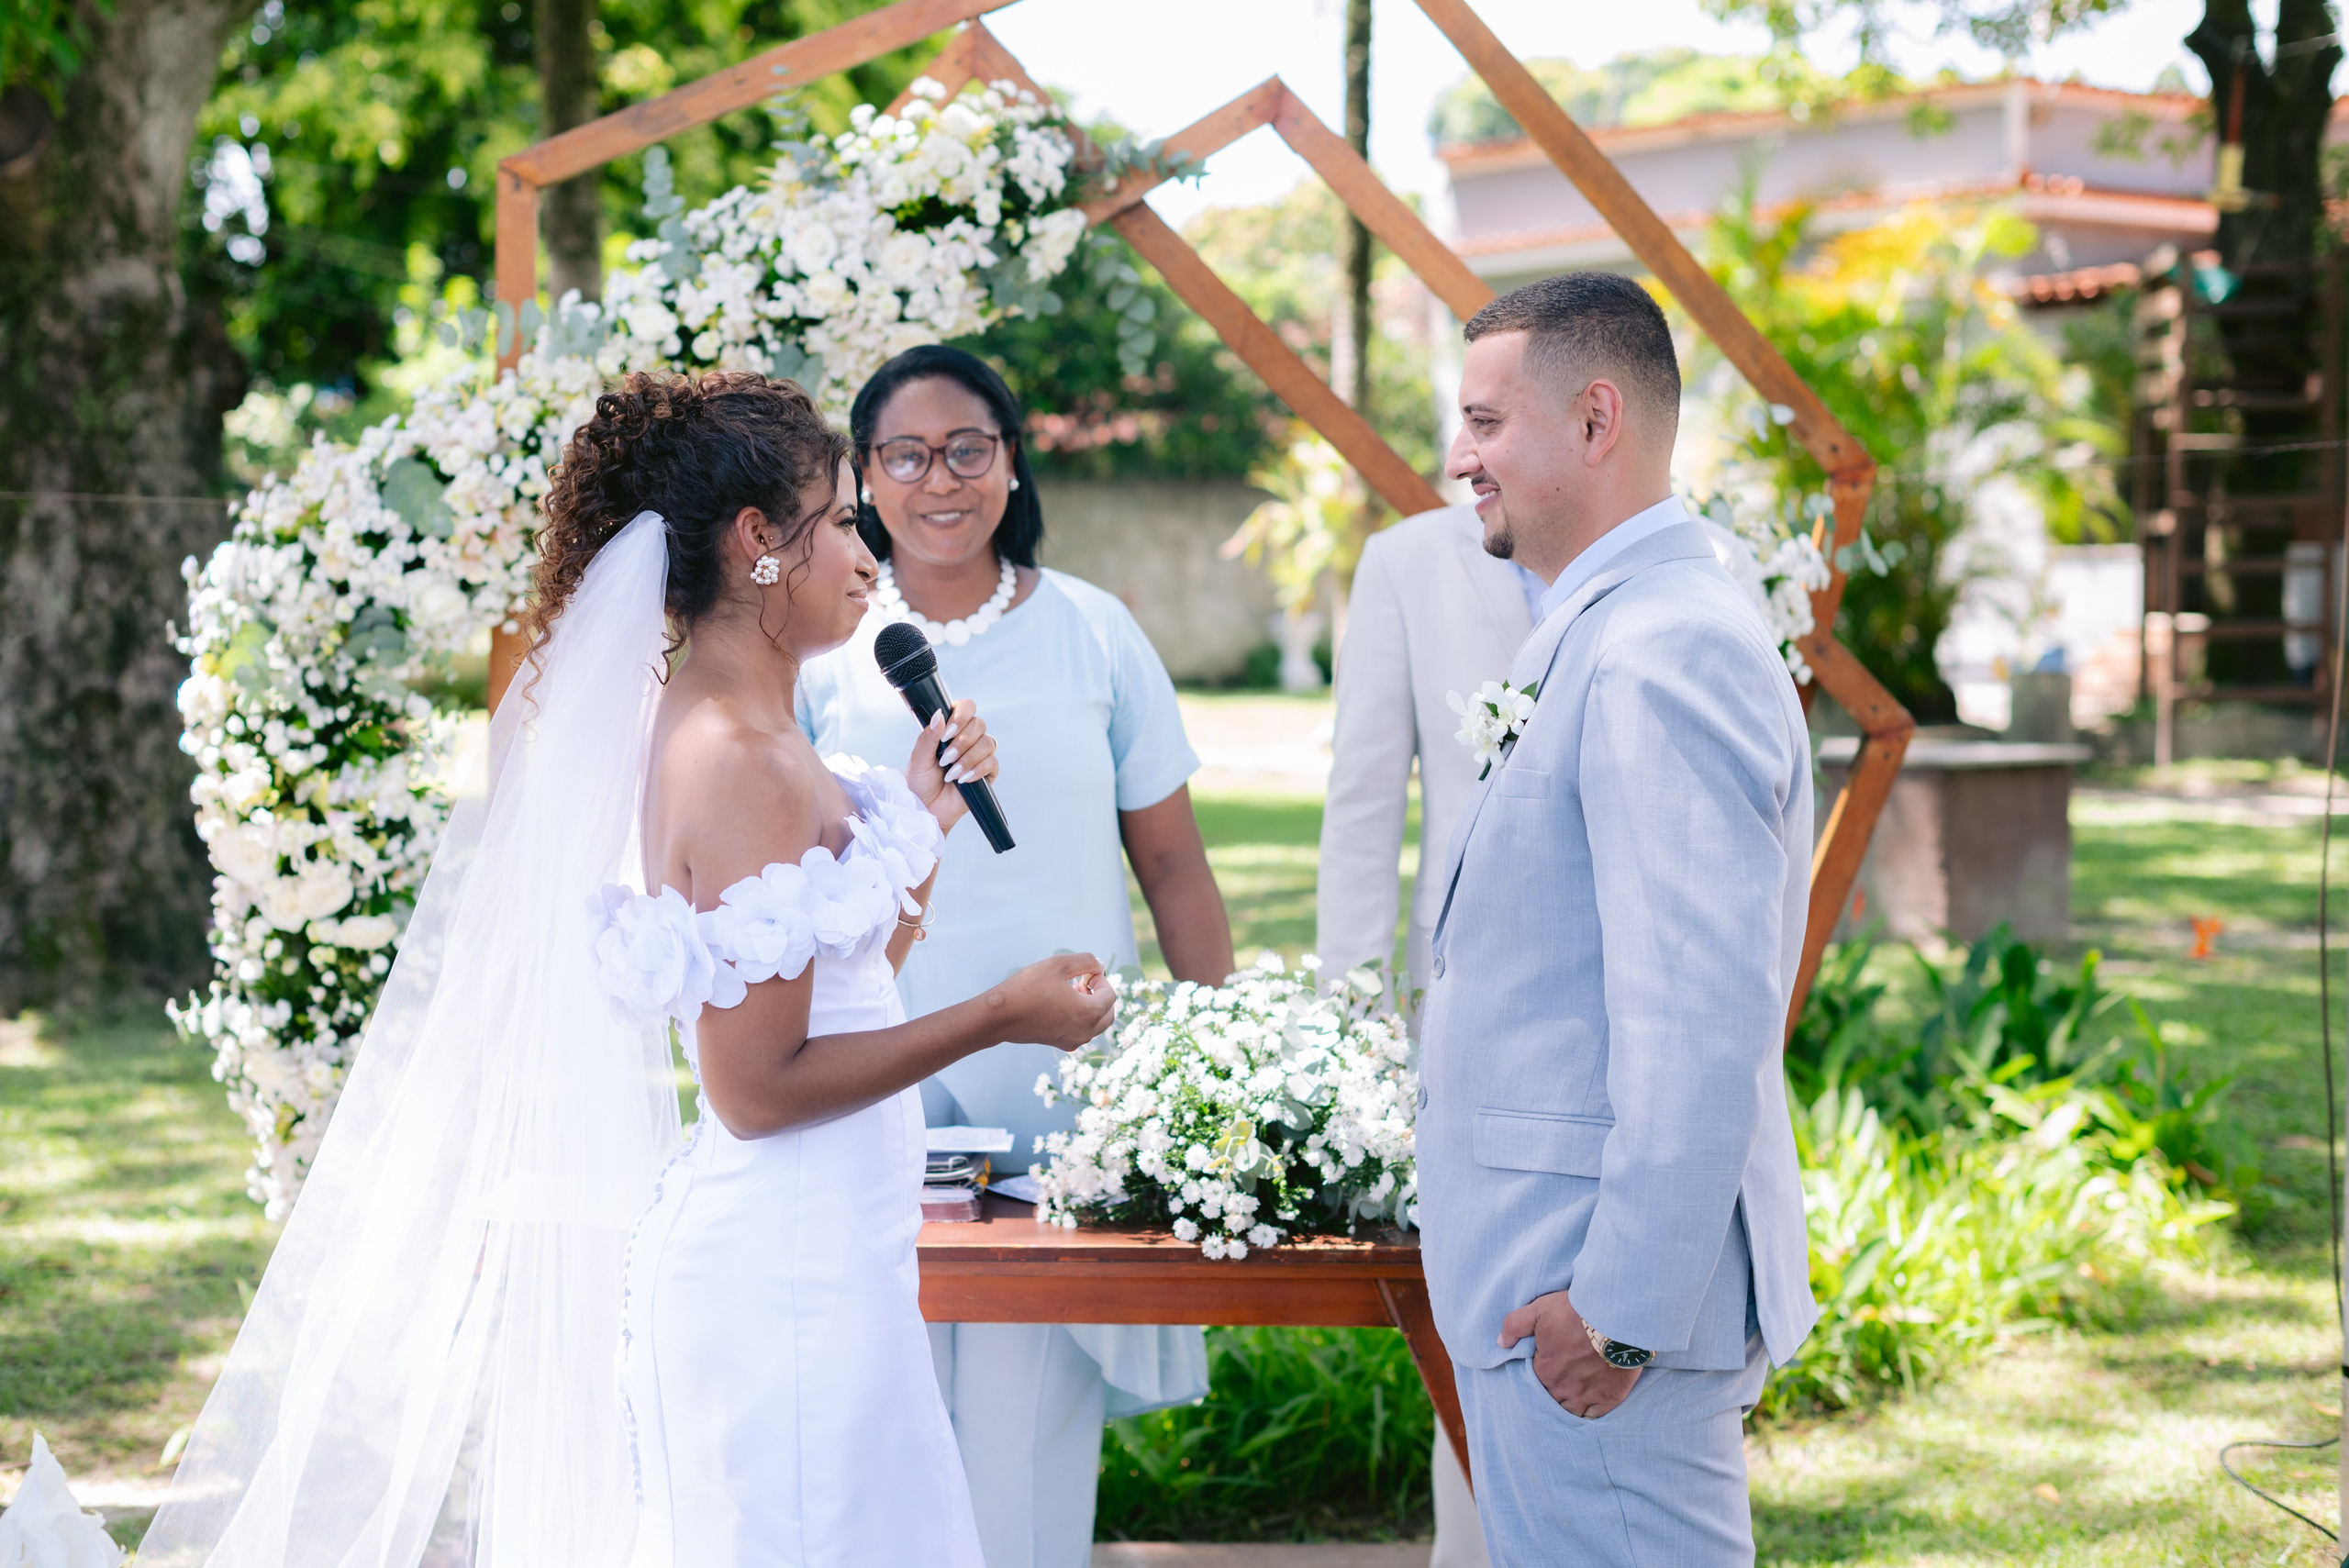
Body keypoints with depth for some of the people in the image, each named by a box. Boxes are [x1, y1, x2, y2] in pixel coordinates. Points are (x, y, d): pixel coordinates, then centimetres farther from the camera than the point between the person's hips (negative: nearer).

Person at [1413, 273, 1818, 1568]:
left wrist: (1622, 1309, -23)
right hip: (1546, 1267, 10)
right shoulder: (1601, 632, 15)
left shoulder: (1666, 655, -19)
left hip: (1601, 1284, -10)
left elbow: (1701, 1021, -25)